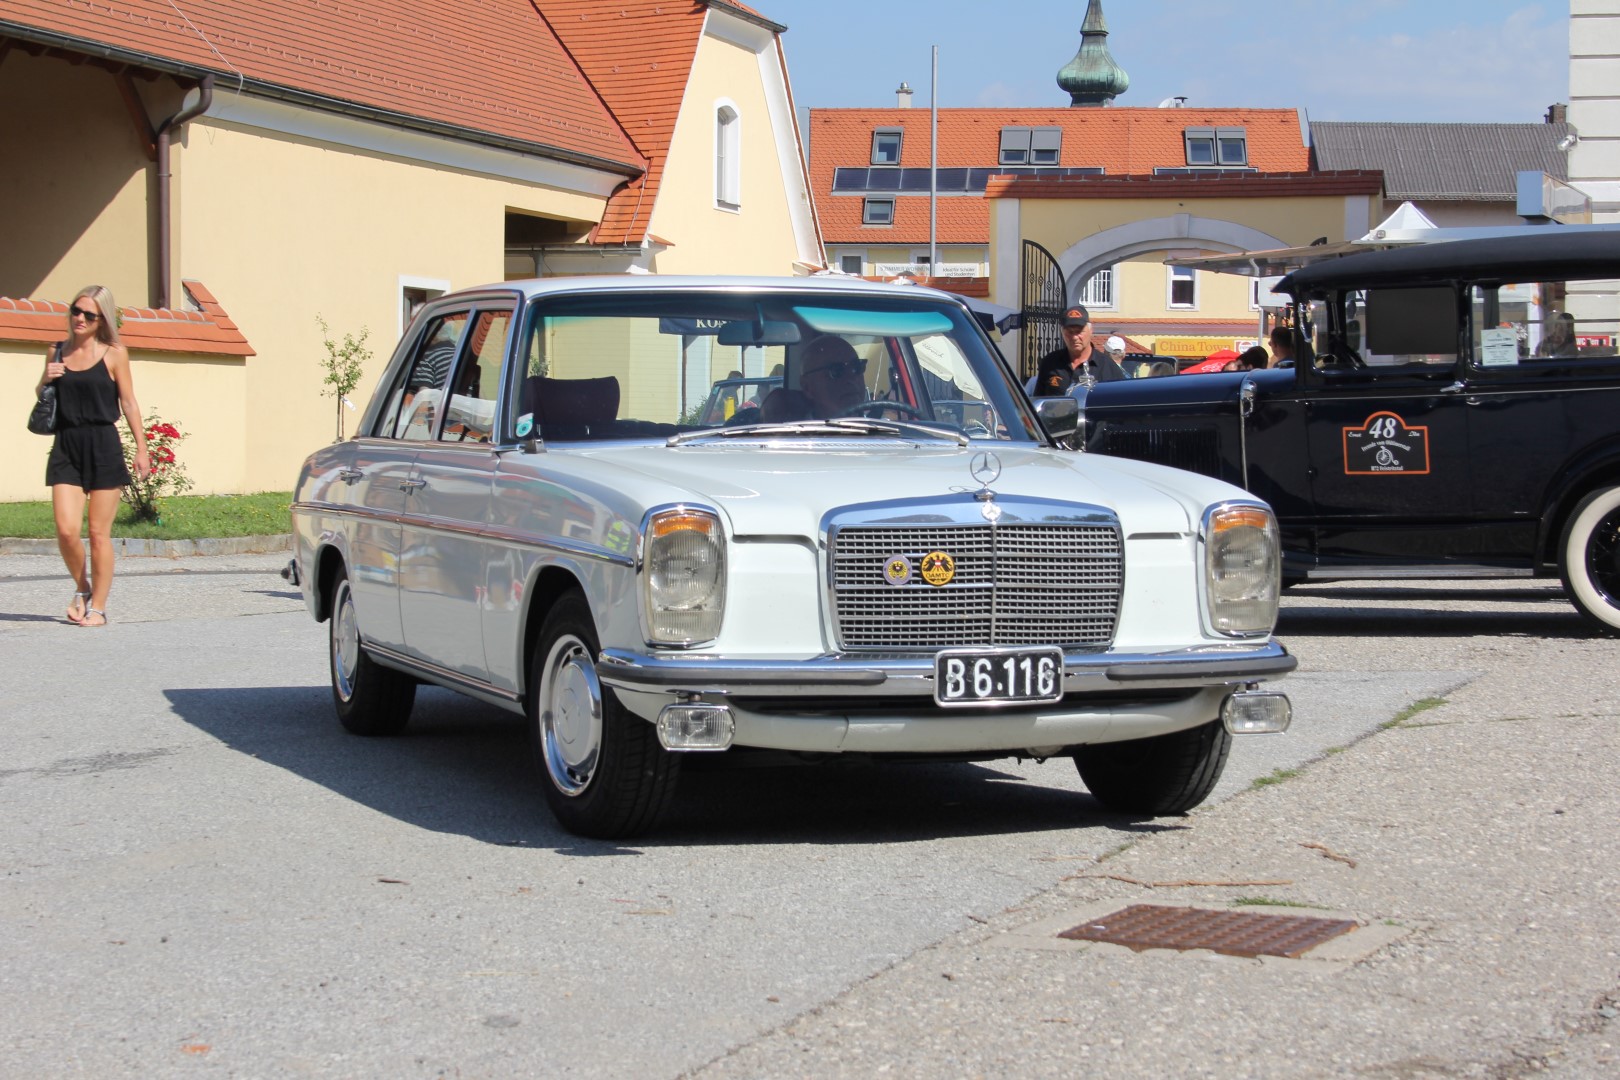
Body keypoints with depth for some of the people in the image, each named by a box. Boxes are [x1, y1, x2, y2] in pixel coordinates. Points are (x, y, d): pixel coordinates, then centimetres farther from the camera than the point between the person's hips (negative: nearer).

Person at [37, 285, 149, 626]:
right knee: (66, 529, -8)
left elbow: (128, 402, 2)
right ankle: (81, 588, 18)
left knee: (99, 534, 0)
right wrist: (46, 379, -2)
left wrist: (141, 448, -2)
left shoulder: (114, 354, 0)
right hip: (66, 447, 3)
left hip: (104, 447, -3)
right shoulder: (57, 352, 10)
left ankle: (98, 607, 11)